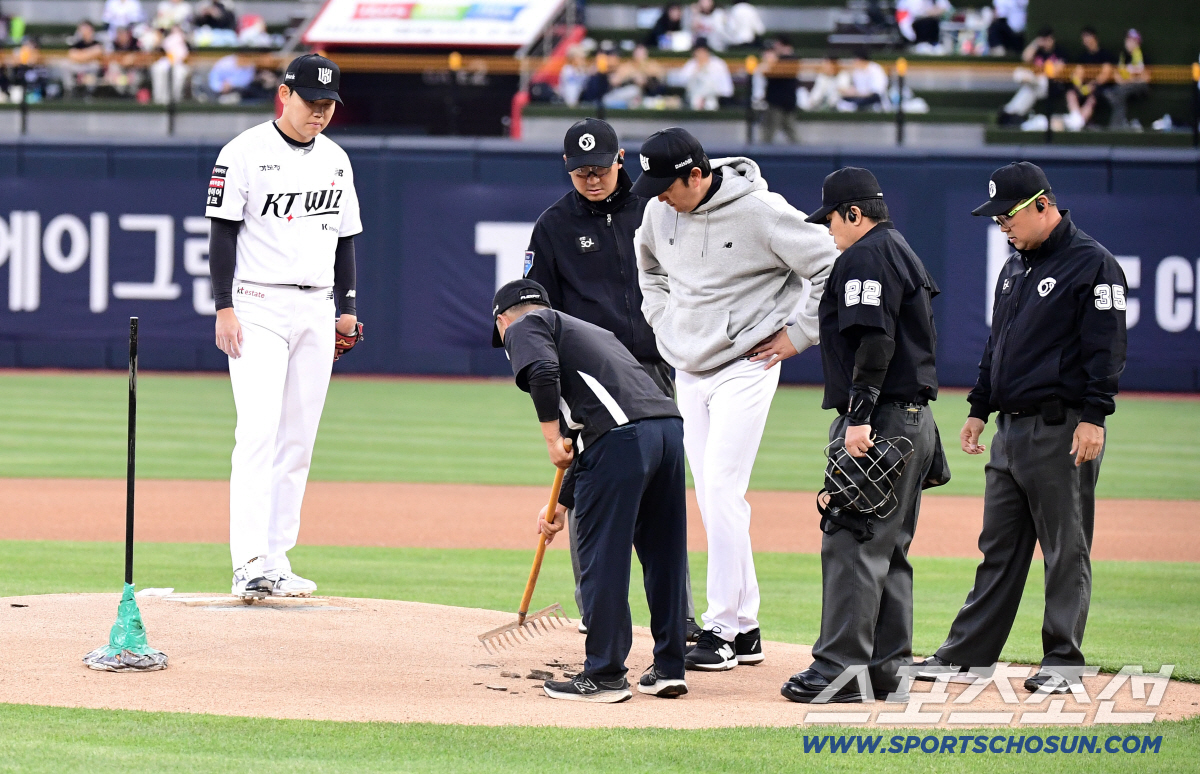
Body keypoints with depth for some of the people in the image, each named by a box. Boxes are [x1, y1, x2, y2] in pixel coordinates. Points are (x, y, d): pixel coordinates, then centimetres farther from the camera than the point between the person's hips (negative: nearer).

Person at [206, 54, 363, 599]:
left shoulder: (336, 160, 13)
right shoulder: (246, 153, -6)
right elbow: (223, 232, -8)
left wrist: (346, 308, 14)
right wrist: (224, 308, -14)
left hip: (316, 310, 6)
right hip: (258, 305, -6)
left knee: (298, 439, 5)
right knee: (259, 432, -16)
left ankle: (276, 563, 10)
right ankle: (248, 564, -22)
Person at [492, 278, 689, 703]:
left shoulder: (525, 327, 13)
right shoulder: (588, 330, 35)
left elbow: (543, 372, -13)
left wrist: (552, 438, -6)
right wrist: (561, 504, 37)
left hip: (621, 434, -8)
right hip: (669, 425, 8)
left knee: (602, 558, 0)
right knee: (663, 556, 16)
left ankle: (604, 675, 3)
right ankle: (668, 669, 21)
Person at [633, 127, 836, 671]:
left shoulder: (760, 212, -17)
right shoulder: (661, 211, 2)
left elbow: (831, 266, -13)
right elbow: (649, 263, 27)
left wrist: (799, 336, -11)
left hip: (745, 367, -7)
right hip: (688, 371, 7)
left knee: (721, 489, -15)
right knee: (713, 499, 7)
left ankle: (723, 630, -12)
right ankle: (746, 629, 13)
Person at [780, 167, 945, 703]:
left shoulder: (867, 256, -10)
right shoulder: (903, 253, 23)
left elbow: (875, 341, -21)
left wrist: (859, 416, -26)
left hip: (880, 417, -11)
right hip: (915, 419, 11)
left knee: (851, 542, -12)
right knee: (889, 548, 13)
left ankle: (840, 669, -15)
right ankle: (889, 666, 14)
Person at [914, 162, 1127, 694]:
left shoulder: (1092, 265, -9)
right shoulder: (1016, 267, 18)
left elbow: (1107, 347, -15)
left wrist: (1093, 416, -21)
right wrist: (979, 408, 21)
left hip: (1063, 431, -9)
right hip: (1011, 429, 9)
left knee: (1066, 550, -3)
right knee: (999, 549, 11)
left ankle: (1062, 661, 2)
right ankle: (967, 655, 15)